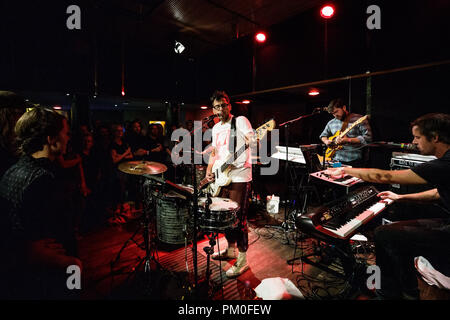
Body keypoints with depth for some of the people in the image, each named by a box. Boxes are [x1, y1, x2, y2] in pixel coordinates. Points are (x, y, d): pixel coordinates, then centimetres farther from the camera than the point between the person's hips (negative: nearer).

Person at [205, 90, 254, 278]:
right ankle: (230, 249, 36)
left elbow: (252, 139, -20)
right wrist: (209, 170, 4)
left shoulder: (240, 121, -5)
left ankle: (242, 261, 12)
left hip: (240, 178, -8)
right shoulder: (216, 128, 16)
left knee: (238, 218, -4)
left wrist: (253, 143, -43)